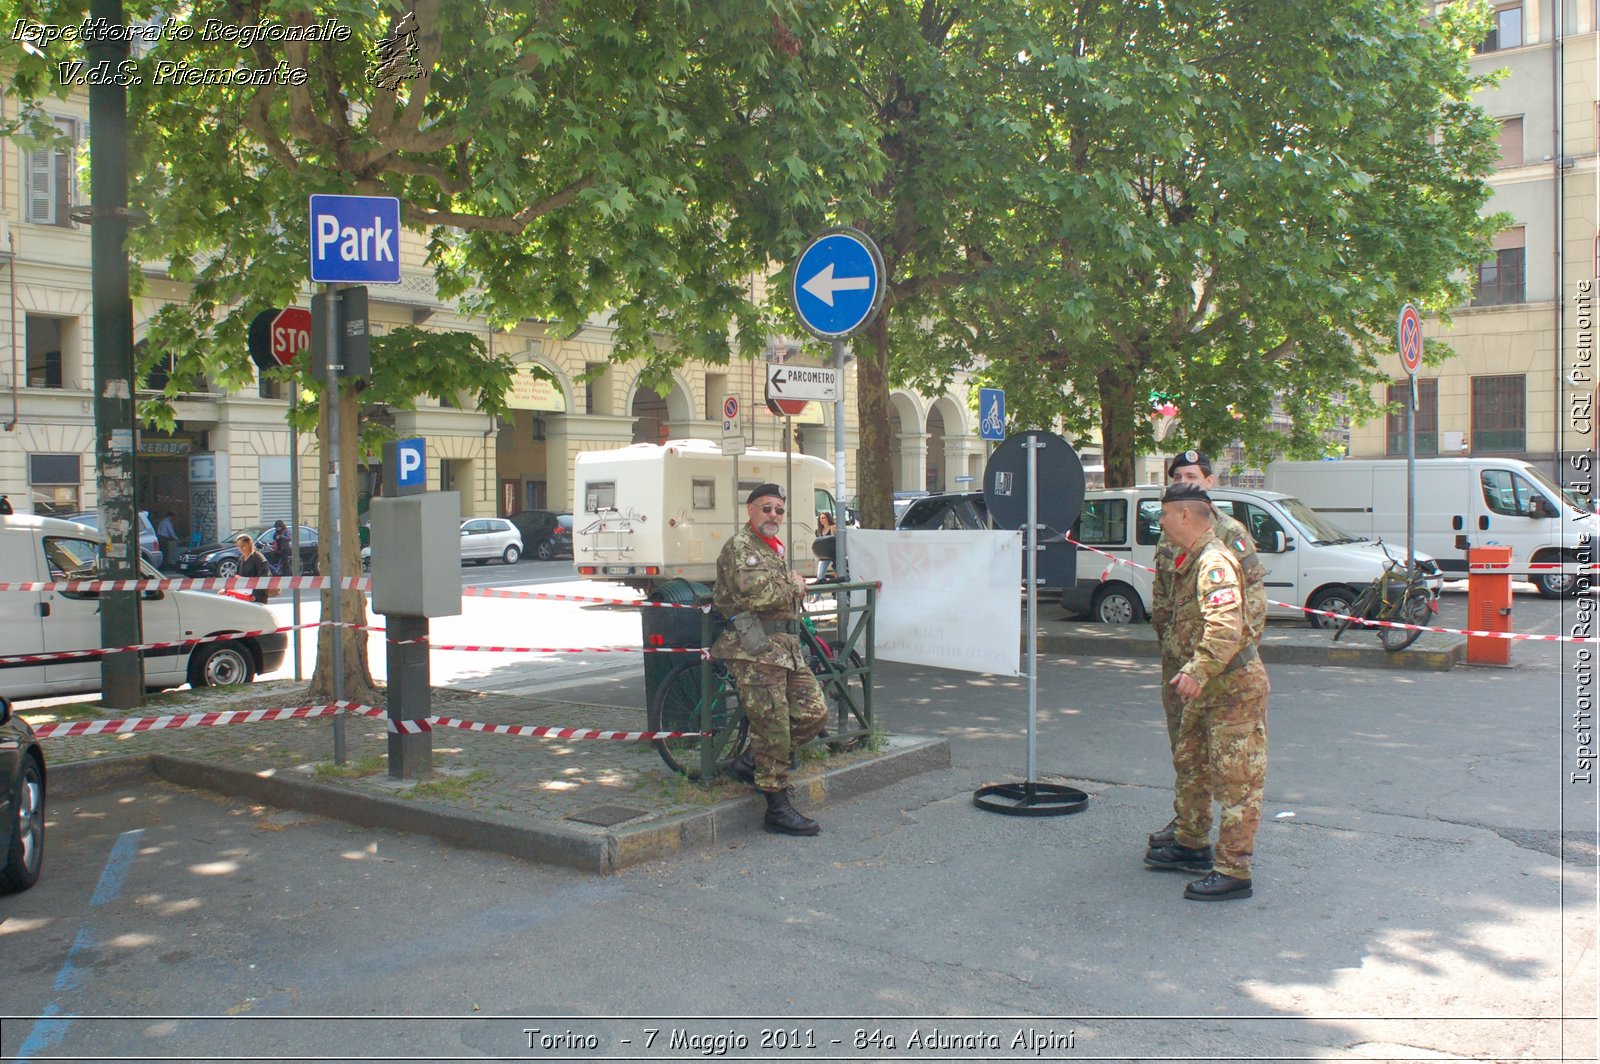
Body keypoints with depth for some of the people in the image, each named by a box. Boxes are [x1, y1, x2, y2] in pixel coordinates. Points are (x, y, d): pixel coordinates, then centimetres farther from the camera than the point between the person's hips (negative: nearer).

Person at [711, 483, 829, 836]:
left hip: (787, 648, 9)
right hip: (755, 651, -9)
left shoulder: (774, 549, 23)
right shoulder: (740, 546, -8)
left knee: (813, 713, 6)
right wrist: (794, 588, -6)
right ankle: (778, 809, 4)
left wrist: (795, 585, 4)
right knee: (773, 727, -6)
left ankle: (751, 762, 19)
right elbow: (756, 594, -23)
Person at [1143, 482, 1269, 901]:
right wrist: (1192, 672, 19)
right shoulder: (1188, 561, 11)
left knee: (1234, 779, -4)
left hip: (1235, 685, -11)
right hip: (1208, 686, 11)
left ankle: (1233, 872, 1)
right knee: (1190, 763, 20)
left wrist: (1197, 672, -38)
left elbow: (1226, 628, -34)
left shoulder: (1214, 563, -21)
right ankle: (1192, 845, 35)